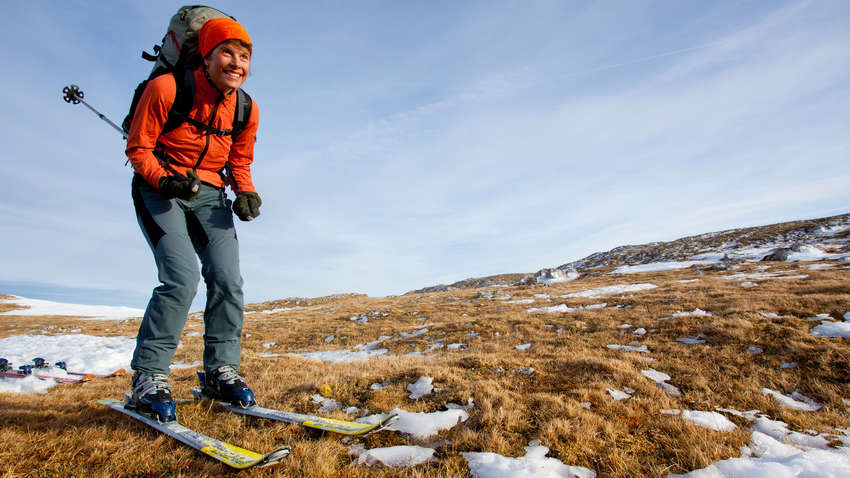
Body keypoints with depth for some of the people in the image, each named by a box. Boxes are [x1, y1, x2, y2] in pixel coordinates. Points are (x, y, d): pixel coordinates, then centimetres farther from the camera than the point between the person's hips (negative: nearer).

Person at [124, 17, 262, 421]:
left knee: (227, 279, -10)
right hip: (158, 189, -4)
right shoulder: (167, 89, -12)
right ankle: (148, 376, -5)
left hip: (209, 194, 4)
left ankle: (221, 371, 4)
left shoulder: (247, 110, 0)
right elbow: (138, 147, -6)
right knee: (181, 277, -21)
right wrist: (165, 180, -24)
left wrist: (245, 193, -7)